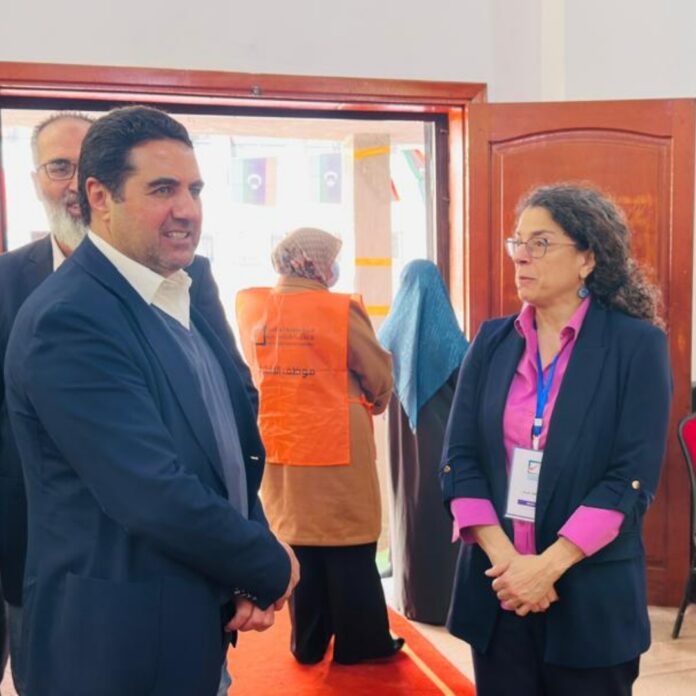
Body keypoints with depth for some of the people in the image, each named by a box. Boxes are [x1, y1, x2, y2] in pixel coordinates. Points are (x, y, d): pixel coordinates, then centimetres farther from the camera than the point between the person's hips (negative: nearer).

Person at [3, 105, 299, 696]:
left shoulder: (184, 300, 7)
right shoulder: (69, 319, -22)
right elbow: (157, 496, -27)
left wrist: (249, 578, -5)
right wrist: (273, 567, -12)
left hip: (198, 623, 8)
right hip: (119, 641, -8)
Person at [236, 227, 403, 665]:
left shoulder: (250, 308, 0)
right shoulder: (342, 309, -12)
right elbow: (379, 377, -4)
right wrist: (372, 406, 16)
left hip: (278, 446, 5)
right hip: (338, 447, -5)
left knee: (296, 544, 15)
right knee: (349, 550, 7)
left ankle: (308, 643, 26)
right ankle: (360, 642, 19)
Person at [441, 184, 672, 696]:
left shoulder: (637, 345, -6)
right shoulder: (493, 341, 4)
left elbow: (632, 479, -12)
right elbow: (459, 459, -1)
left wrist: (548, 567, -17)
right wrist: (504, 559, -12)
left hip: (590, 596, -3)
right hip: (496, 589, 3)